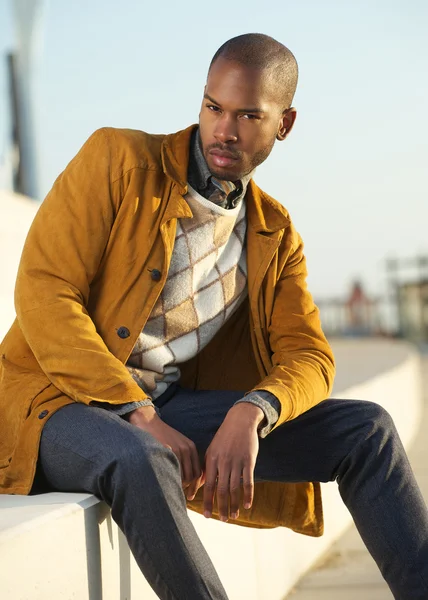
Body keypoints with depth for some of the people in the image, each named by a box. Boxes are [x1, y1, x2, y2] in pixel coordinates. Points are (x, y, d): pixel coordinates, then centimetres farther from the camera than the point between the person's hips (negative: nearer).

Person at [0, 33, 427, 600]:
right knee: (142, 461, -40)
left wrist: (250, 415, -24)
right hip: (60, 401, -5)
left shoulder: (276, 236, 9)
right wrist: (140, 415, -23)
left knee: (366, 428, -9)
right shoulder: (118, 160, -6)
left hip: (169, 404, 5)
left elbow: (310, 358, 1)